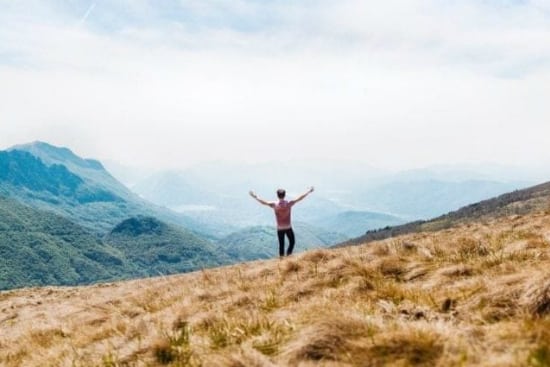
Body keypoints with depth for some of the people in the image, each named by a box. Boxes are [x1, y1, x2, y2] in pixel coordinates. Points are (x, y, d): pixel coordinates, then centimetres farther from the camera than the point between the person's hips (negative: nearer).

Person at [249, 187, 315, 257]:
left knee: (281, 244, 12)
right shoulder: (289, 204, -12)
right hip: (288, 227, -1)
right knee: (292, 242, 18)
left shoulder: (274, 204, -12)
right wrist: (309, 191, 7)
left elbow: (264, 202, -5)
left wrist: (255, 197, 9)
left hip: (280, 228, 1)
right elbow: (300, 198, -4)